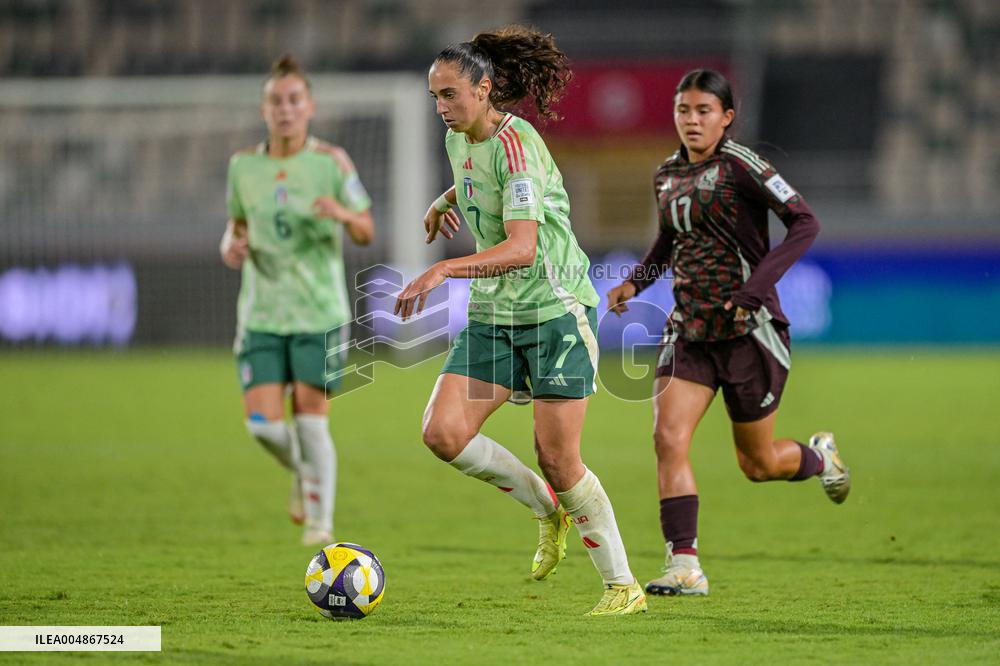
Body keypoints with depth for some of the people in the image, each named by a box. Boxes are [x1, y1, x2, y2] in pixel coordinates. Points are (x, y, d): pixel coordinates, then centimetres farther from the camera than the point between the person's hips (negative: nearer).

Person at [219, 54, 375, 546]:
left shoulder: (331, 161, -3)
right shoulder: (243, 165, 5)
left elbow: (366, 232, 0)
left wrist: (344, 214, -22)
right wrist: (231, 246, -5)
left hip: (319, 312, -2)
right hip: (261, 314, 2)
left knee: (310, 418, -5)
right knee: (263, 425, -8)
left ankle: (320, 519, 12)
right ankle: (302, 473, 24)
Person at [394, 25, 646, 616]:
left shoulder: (515, 143, -19)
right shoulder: (459, 141, 7)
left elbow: (521, 246, -30)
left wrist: (444, 270, -38)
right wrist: (443, 203, 17)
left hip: (555, 308, -8)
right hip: (494, 313, 8)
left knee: (557, 457, -9)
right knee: (444, 432, -10)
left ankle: (624, 586, 6)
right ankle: (550, 509, 12)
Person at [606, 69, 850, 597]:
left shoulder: (739, 166, -14)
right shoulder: (667, 175, 7)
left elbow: (804, 222, -19)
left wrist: (756, 286, -27)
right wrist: (635, 281, 5)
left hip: (749, 330, -5)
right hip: (689, 330, 5)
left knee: (757, 464, 8)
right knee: (667, 438, -15)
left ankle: (819, 456, 42)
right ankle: (685, 567, -14)